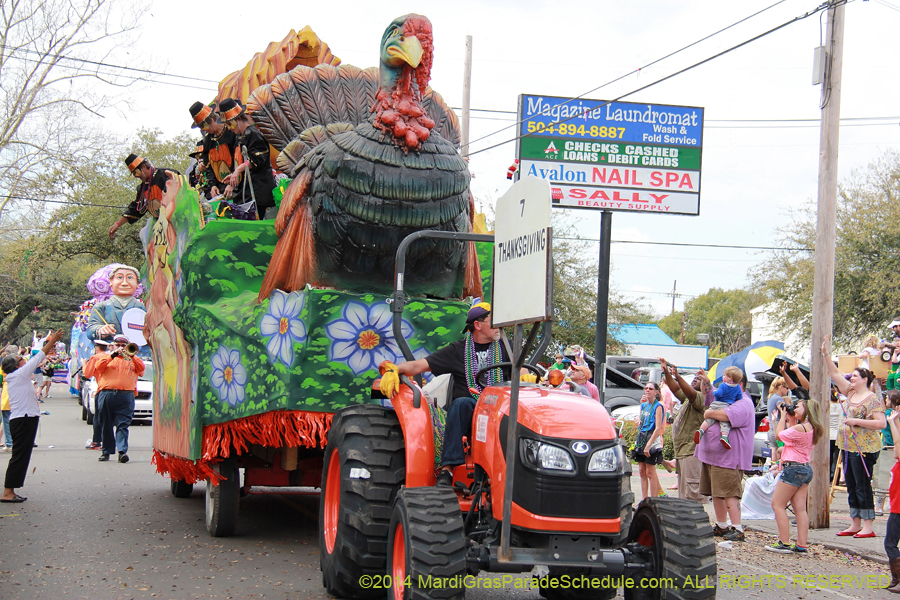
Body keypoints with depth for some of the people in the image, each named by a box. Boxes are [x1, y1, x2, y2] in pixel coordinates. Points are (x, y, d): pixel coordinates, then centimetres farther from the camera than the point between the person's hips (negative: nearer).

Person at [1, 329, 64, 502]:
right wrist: (52, 341, 5)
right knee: (19, 456, -9)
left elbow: (36, 360, 23)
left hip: (23, 419, 10)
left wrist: (50, 344, 23)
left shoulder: (17, 377, 15)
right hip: (24, 419, -10)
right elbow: (37, 358, -5)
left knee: (21, 456, 10)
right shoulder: (19, 374, -9)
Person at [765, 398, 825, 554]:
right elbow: (790, 435, 20)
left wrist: (783, 415, 4)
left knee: (777, 504, -2)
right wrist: (789, 418, 19)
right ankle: (802, 546, 5)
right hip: (805, 469, 9)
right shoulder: (810, 428, 11)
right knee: (800, 508, 7)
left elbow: (779, 434, -7)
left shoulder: (800, 428, -18)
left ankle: (784, 543, -5)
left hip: (794, 468, -9)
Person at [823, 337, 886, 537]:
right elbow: (835, 374, 17)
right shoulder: (850, 393, 13)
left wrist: (856, 421, -19)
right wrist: (826, 354, 12)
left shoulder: (872, 399, -10)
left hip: (864, 449, -8)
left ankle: (868, 527, -5)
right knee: (851, 487, 10)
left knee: (863, 486, -8)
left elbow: (881, 423, -18)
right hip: (847, 446, 8)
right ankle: (855, 525, 16)